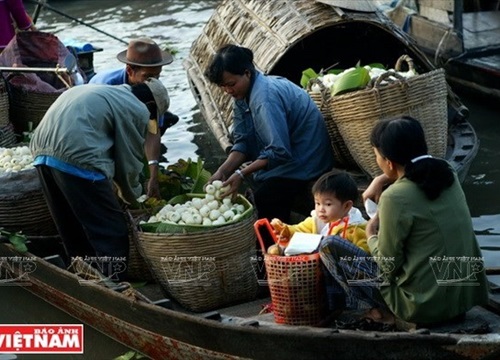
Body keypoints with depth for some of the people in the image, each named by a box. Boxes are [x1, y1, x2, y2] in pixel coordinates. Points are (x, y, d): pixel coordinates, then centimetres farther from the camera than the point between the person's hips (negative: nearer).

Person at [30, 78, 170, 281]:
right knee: (111, 232, 2)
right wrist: (131, 196, 25)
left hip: (42, 151, 9)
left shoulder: (105, 93, 30)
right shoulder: (137, 111, 3)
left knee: (74, 230, 22)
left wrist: (111, 186, 38)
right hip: (76, 158, -9)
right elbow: (128, 163, 7)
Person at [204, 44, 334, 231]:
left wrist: (242, 174, -28)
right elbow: (242, 142, 1)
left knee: (262, 200, -19)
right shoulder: (242, 95, 4)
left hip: (302, 163, -9)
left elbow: (279, 151, -30)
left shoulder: (265, 97, -27)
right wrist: (222, 171, -13)